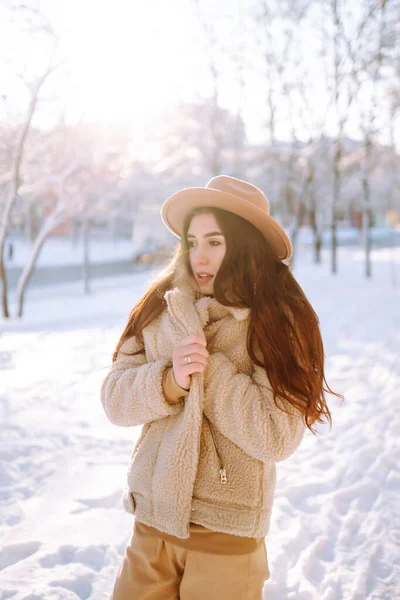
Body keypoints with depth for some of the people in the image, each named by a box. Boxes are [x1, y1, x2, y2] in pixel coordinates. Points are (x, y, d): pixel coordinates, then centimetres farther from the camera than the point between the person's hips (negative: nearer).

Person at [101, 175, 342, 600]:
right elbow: (114, 399, -3)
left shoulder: (280, 324, -10)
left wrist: (206, 366, -18)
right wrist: (169, 381, -20)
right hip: (152, 521, 3)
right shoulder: (161, 308, 1)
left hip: (226, 535, -3)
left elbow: (276, 437, -19)